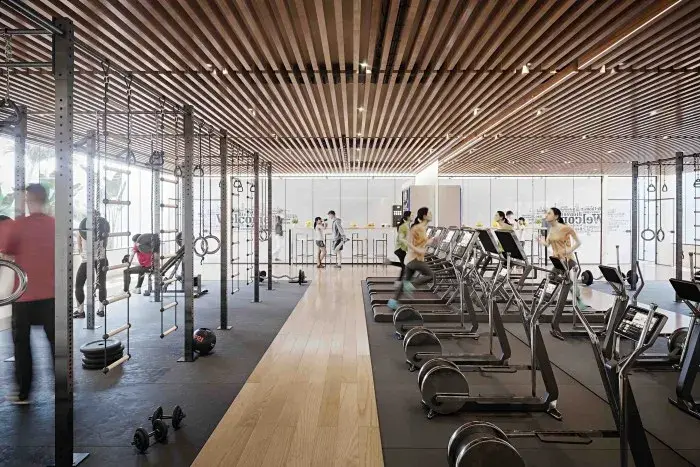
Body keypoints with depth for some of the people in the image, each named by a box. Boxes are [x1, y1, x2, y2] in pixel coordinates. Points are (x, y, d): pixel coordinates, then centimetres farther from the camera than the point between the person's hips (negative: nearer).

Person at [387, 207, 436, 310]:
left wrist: (431, 241, 15)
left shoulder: (423, 228, 13)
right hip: (415, 258, -9)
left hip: (412, 259, 9)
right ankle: (411, 285, -5)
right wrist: (418, 250, -28)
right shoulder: (417, 228, -15)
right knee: (431, 276, -7)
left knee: (406, 280, 12)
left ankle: (393, 301, 14)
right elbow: (408, 243, -19)